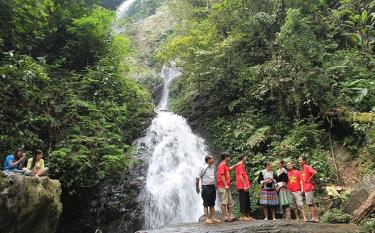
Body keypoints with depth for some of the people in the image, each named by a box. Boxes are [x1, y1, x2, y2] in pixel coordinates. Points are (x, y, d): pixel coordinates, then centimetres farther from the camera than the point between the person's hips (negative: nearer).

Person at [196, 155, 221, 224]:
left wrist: (215, 186, 14)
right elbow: (197, 178, -9)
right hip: (206, 187, -7)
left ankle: (213, 217, 18)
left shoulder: (212, 167, 10)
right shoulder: (203, 168, -11)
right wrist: (197, 188, -7)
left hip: (212, 186, 7)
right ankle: (207, 219, 5)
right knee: (206, 203, -1)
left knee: (212, 203, 11)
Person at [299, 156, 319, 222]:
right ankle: (316, 218, 15)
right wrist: (302, 189, 17)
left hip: (309, 188, -9)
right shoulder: (302, 169, 16)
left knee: (310, 203, -7)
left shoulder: (307, 167, -9)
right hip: (306, 189, 9)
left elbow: (314, 172, -27)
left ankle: (314, 218, -3)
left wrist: (310, 179, -17)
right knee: (312, 203, 11)